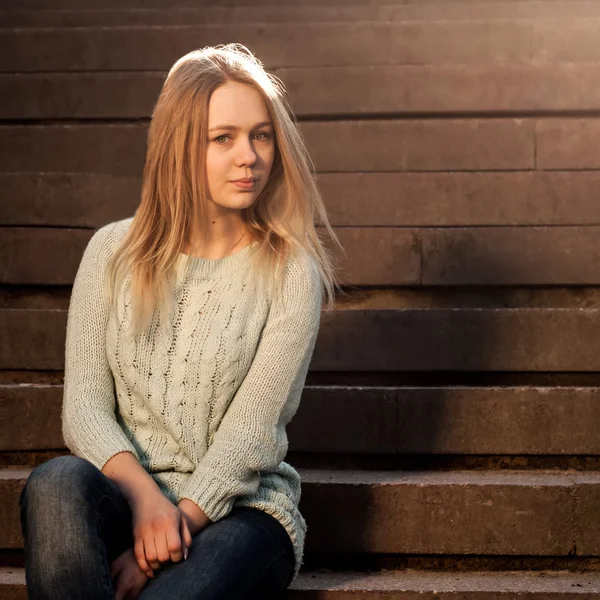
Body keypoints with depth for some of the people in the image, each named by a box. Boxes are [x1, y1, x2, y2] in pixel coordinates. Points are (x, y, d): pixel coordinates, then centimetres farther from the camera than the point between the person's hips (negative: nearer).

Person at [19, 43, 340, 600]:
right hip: (124, 497, 3)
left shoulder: (291, 272, -1)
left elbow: (251, 433, -8)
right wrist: (143, 496, -18)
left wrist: (164, 538, -17)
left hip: (239, 509, -3)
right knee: (56, 482, -33)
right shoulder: (114, 252, 7)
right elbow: (84, 408, 0)